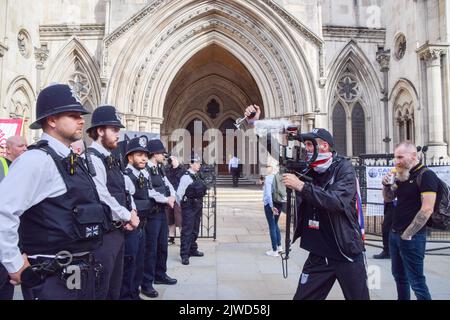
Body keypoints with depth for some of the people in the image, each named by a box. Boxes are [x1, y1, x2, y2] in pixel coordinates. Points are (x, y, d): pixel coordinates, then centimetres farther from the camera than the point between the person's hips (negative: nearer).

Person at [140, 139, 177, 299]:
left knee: (162, 245, 17)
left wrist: (172, 196, -10)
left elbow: (169, 186, 11)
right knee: (151, 248, -2)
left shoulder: (159, 170, 14)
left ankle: (160, 275, 33)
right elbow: (149, 192, -24)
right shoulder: (145, 169, -15)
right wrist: (166, 200, -15)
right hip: (152, 213, -9)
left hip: (162, 211, 9)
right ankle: (146, 284, 10)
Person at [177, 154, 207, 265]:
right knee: (187, 230, -4)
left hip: (197, 206, 8)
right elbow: (179, 194, -14)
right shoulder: (186, 177, -14)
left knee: (195, 230, 17)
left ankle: (193, 250, 31)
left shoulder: (197, 177, 10)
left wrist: (200, 205, 16)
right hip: (189, 207, -8)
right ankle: (184, 255, 2)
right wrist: (183, 205, -4)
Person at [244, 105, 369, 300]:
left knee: (359, 297, 12)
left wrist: (301, 187, -28)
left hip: (347, 254, -4)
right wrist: (256, 123, -6)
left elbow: (337, 201, -27)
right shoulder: (305, 168, 2)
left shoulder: (344, 169, -12)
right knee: (302, 297, 10)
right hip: (318, 255, 4)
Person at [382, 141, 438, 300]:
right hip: (394, 234, 8)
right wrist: (386, 185, -1)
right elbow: (388, 199, 20)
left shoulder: (426, 175, -12)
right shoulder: (402, 176, 11)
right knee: (399, 275, 17)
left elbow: (427, 210, -19)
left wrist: (408, 234, -16)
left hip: (411, 237, -7)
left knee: (416, 281, 0)